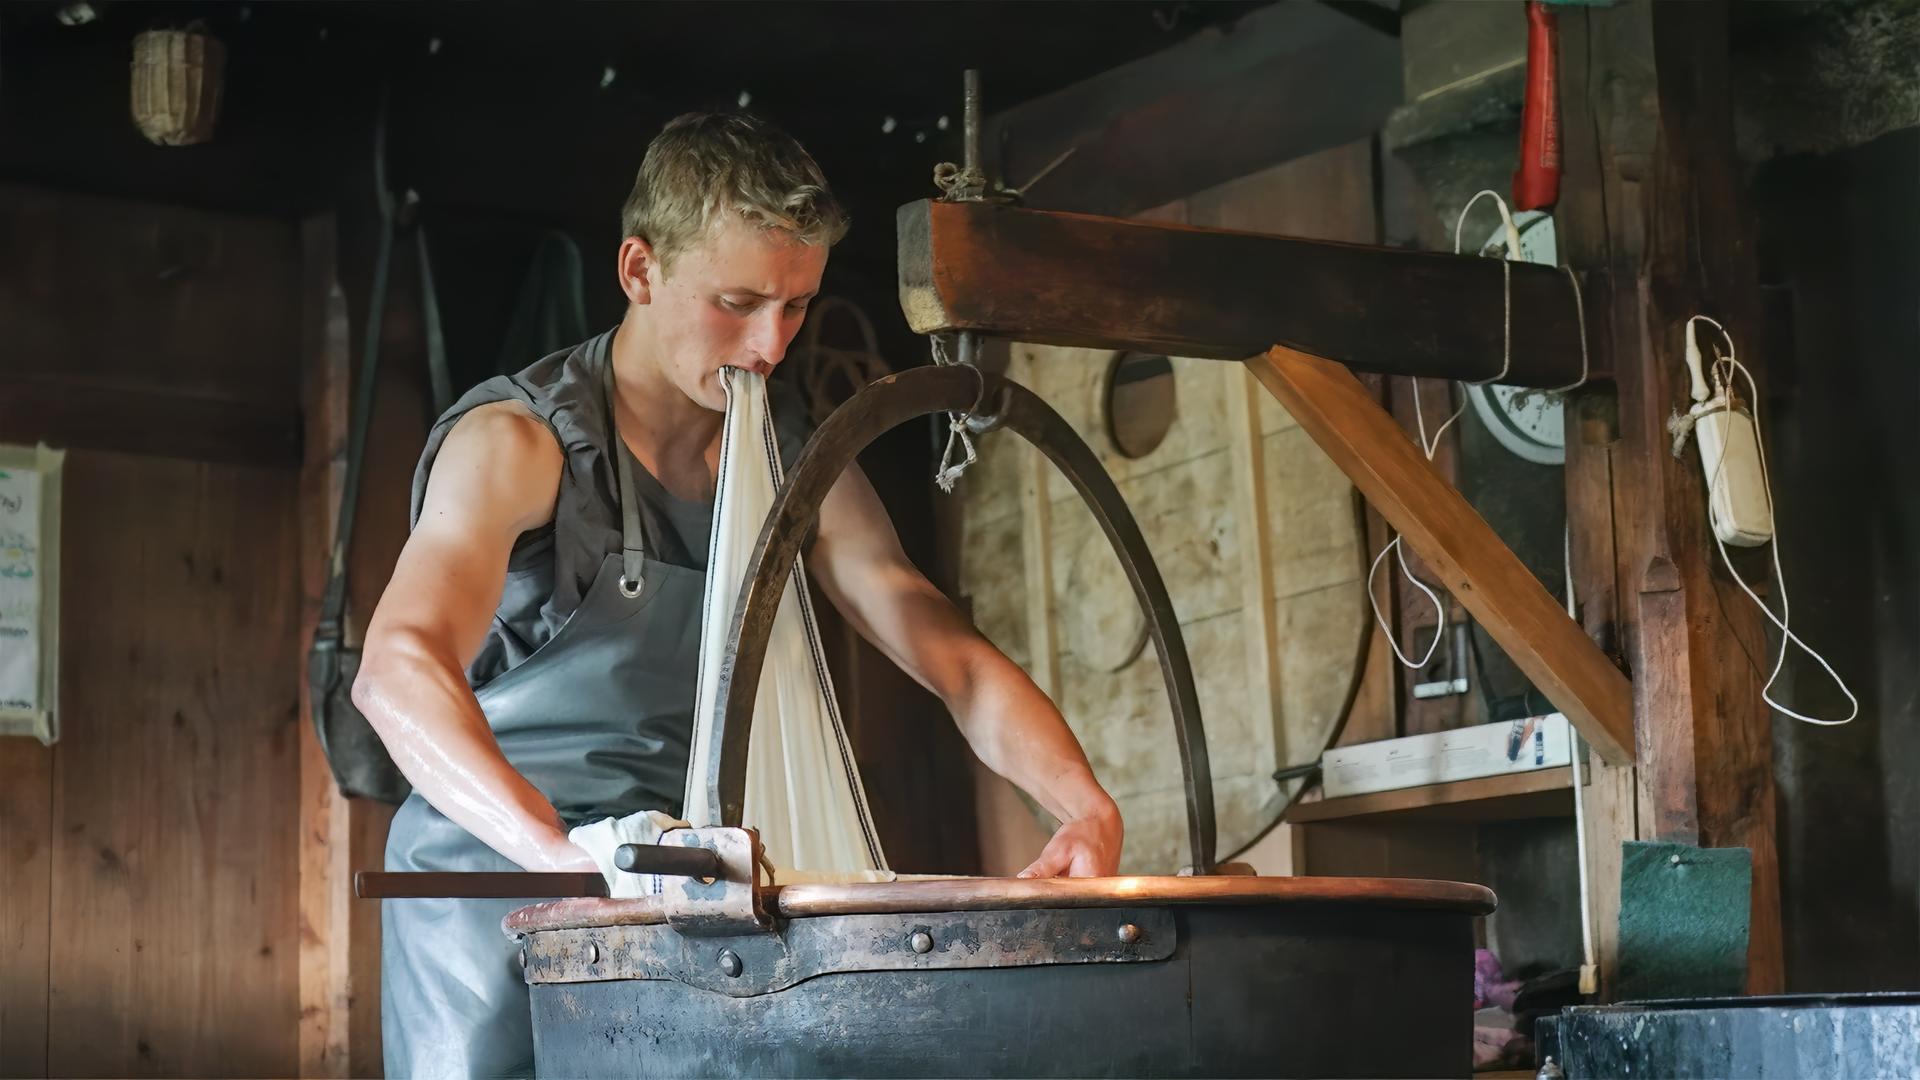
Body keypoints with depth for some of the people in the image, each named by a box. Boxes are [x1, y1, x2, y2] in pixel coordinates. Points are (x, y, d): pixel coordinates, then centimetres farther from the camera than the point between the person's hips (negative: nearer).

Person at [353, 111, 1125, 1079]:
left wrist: (1087, 809, -20)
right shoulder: (517, 443, -16)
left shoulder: (796, 466, 2)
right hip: (495, 879, -5)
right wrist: (575, 859, -49)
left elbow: (957, 663, 0)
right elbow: (397, 671, -33)